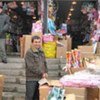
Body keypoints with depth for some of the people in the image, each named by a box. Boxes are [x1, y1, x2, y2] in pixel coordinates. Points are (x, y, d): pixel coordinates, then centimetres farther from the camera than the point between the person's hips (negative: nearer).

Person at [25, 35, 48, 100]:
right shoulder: (29, 53, -12)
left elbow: (44, 63, 18)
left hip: (40, 78, 7)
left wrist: (45, 72, 1)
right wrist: (42, 73, -16)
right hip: (31, 79, -7)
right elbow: (31, 67, -18)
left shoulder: (41, 52, 11)